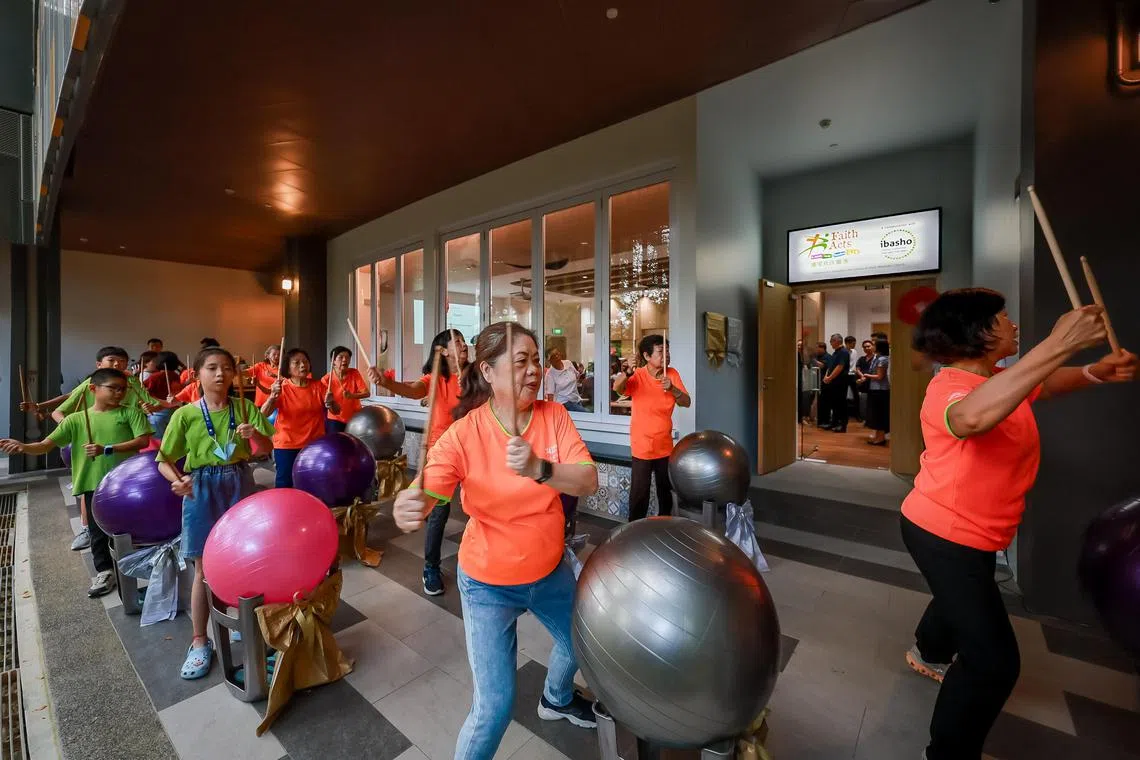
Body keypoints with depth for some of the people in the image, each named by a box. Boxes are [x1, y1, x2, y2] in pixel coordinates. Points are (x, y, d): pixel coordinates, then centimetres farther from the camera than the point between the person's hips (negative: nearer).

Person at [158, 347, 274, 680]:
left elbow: (267, 446, -5)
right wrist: (177, 479, -22)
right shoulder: (185, 414, -6)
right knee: (204, 568, 7)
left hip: (239, 485, 1)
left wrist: (254, 434, -26)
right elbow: (163, 461, -2)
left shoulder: (245, 407, -3)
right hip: (202, 490, -1)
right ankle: (199, 642, 23)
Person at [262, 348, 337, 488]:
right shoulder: (282, 388, -5)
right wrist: (273, 396, -34)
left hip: (314, 444, 2)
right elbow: (264, 414, -16)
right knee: (285, 483, 2)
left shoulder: (318, 385, 0)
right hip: (286, 445, -1)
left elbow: (337, 411, -4)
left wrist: (330, 402, -26)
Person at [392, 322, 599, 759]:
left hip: (550, 571, 5)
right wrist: (407, 509, -50)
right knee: (495, 706, 0)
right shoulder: (463, 433, -22)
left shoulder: (554, 416, -14)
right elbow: (425, 496, -26)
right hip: (489, 584, -4)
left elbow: (589, 482, -22)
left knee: (578, 642, 28)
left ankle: (556, 699, 63)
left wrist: (541, 469, -40)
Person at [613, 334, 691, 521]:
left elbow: (687, 402, -5)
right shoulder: (637, 376, -13)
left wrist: (672, 389, -25)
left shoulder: (672, 374, -2)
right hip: (642, 447, -4)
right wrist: (627, 372, -54)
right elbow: (617, 387, -32)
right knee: (639, 494, -1)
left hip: (665, 446, 5)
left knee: (666, 492, 20)